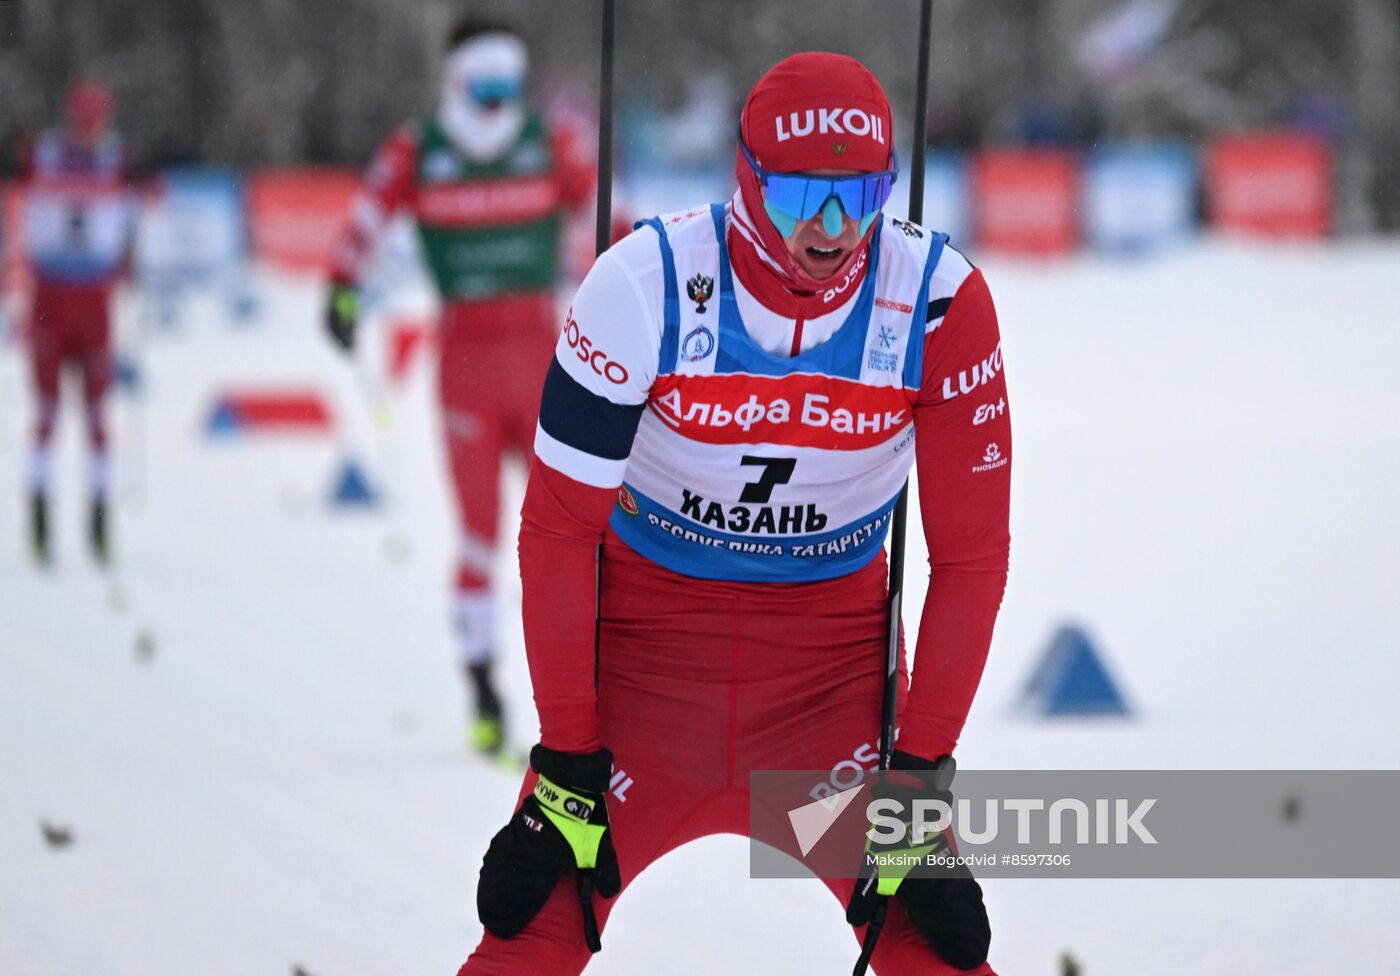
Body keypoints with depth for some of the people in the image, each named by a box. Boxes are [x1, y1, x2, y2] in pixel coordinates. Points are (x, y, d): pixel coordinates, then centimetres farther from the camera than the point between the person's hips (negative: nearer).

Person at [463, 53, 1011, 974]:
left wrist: (923, 768, -10)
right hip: (646, 632, -1)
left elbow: (971, 553, -9)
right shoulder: (645, 285, -21)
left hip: (836, 658, 1)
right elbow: (558, 529, -13)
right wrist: (567, 757, -12)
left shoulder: (940, 301, -17)